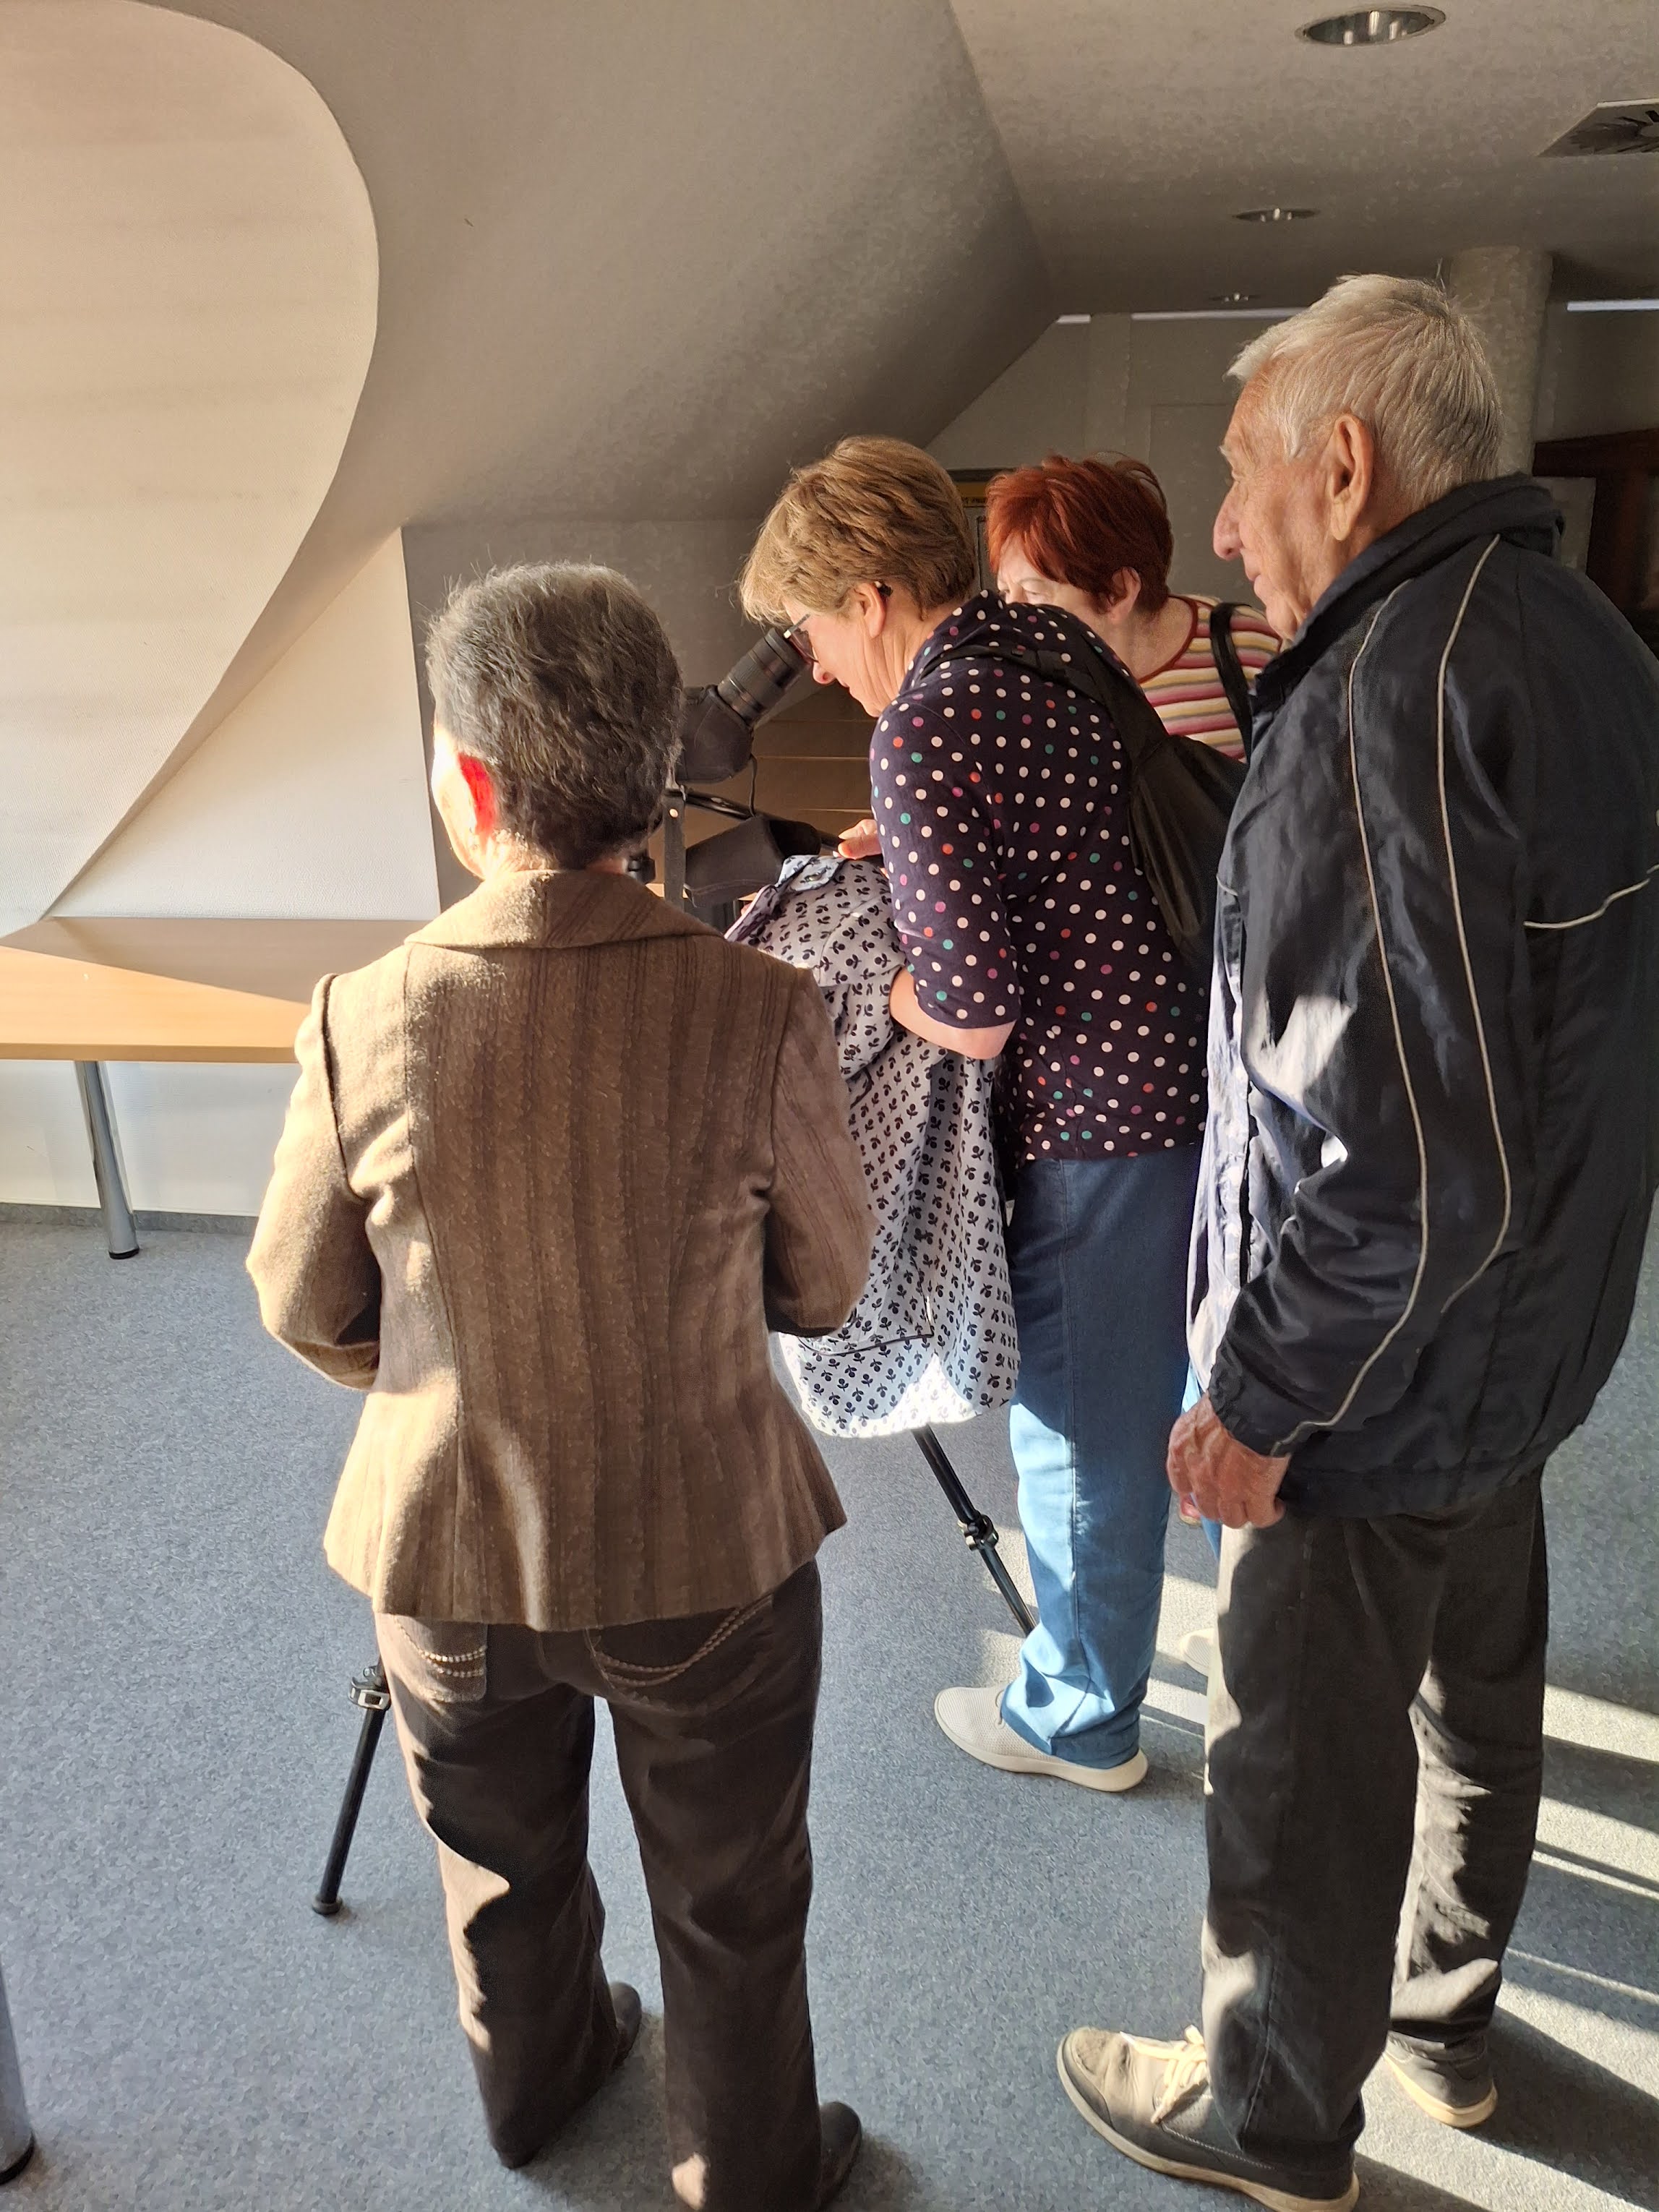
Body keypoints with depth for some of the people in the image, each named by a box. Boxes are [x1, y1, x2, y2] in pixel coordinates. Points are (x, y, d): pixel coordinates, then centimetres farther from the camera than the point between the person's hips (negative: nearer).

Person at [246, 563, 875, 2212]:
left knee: (503, 1862, 30)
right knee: (731, 1901, 22)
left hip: (448, 1545, 2)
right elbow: (824, 1287, -7)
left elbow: (303, 1308, -5)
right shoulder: (758, 1013, -21)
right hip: (709, 1549, -2)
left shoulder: (365, 1020, -19)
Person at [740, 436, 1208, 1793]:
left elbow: (974, 1017, -22)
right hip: (1198, 1058, 9)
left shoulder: (922, 738, -20)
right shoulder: (1051, 639, 6)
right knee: (1211, 1386, 26)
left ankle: (1083, 1721, 32)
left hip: (1100, 1116, -9)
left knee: (1084, 1430, 10)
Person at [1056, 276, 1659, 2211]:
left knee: (1299, 1764, 12)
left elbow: (1412, 1163, -31)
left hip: (1381, 1377, -9)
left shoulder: (1391, 695, -27)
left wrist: (1259, 1396, -20)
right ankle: (1443, 2022, 51)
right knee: (1472, 1692, 26)